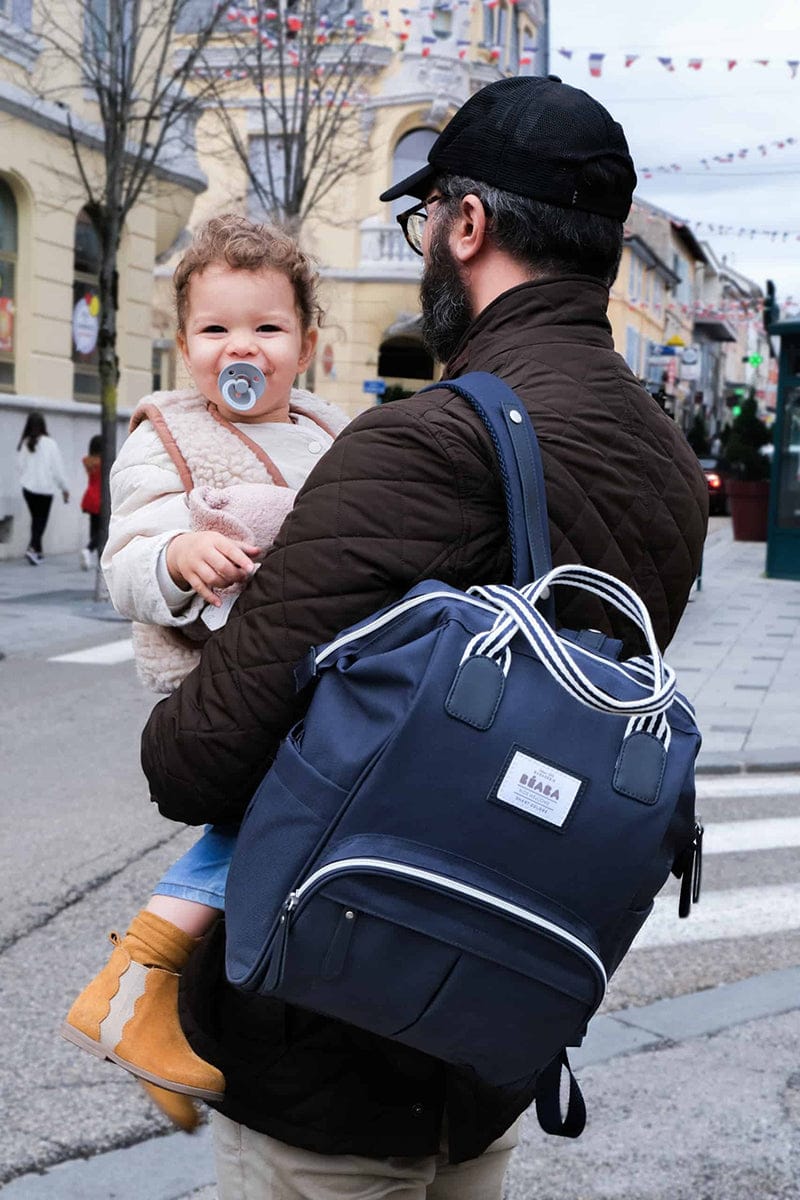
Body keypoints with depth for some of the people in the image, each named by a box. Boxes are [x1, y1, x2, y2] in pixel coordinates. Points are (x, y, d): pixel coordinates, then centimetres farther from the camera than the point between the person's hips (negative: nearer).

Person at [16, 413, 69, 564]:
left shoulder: (24, 444, -2)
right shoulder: (49, 443, -10)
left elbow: (20, 466, 2)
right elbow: (57, 468, -7)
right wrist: (64, 488, 2)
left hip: (28, 487, 4)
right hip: (45, 488, -3)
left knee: (35, 518, 16)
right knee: (41, 520, 2)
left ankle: (38, 551, 21)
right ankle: (32, 548, -16)